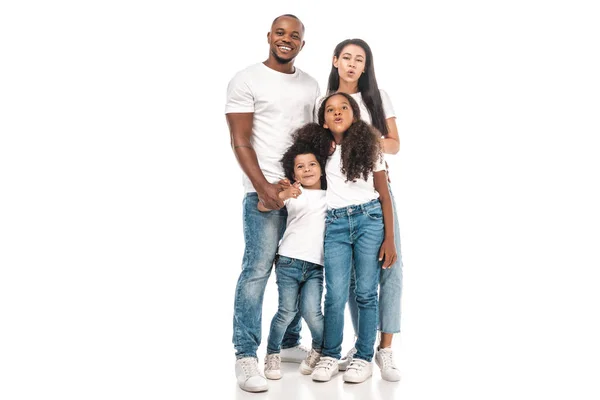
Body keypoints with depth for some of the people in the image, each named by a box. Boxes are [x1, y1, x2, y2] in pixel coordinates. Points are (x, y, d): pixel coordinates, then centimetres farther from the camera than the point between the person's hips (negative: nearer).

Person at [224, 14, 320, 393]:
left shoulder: (310, 84, 15)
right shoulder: (247, 80, -1)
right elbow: (240, 141, -6)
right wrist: (263, 187, -15)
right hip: (264, 190, -5)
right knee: (258, 269, -8)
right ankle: (246, 355, -2)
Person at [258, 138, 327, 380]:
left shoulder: (331, 196, 11)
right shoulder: (293, 193, 2)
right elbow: (262, 206, -10)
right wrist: (283, 195, -30)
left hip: (315, 266, 1)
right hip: (289, 261, -1)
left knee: (311, 311, -12)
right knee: (287, 311, -5)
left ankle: (321, 349, 16)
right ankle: (272, 353, 18)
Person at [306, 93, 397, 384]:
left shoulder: (368, 146, 5)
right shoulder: (322, 149, 9)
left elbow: (384, 195, 4)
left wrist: (389, 239, -2)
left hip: (369, 220, -1)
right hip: (335, 224, 1)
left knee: (366, 292, 1)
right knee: (335, 295, -5)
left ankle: (364, 357, 13)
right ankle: (330, 355, 12)